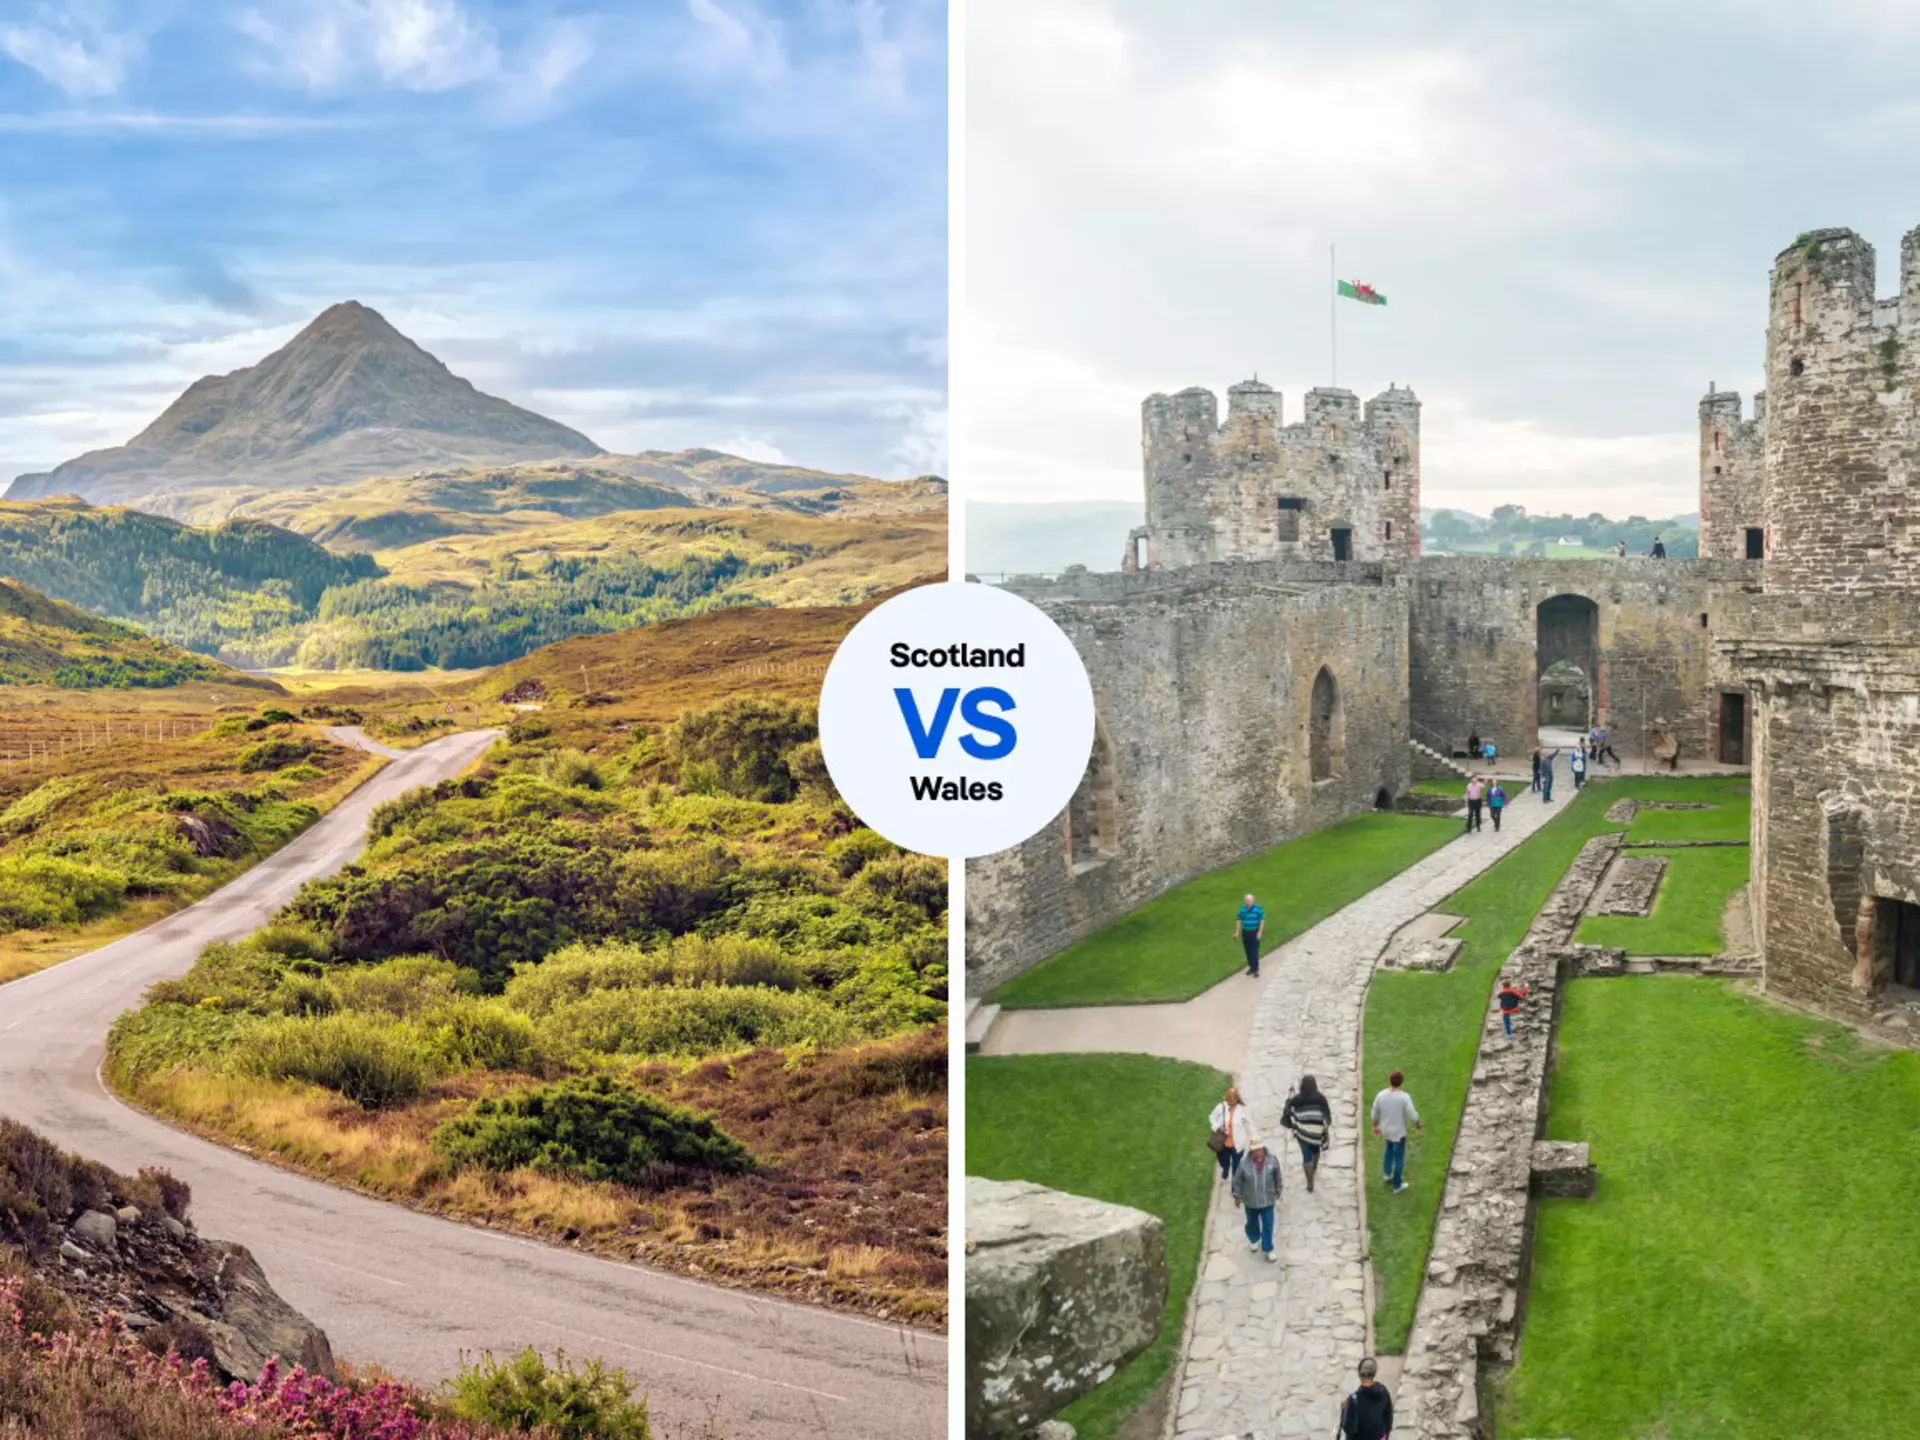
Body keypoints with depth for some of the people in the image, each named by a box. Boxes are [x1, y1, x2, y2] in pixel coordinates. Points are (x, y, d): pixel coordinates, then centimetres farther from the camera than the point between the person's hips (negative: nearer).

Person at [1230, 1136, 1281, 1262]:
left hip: (1268, 1200, 0)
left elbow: (1277, 1178, -1)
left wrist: (1278, 1192, 10)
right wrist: (1237, 1195, -1)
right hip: (1251, 1201, 0)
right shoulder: (1244, 1164, -23)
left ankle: (1268, 1249, 25)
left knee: (1268, 1226, 7)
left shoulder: (1272, 1161, -18)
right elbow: (1237, 1180, -9)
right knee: (1252, 1223, 23)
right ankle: (1254, 1240, 52)